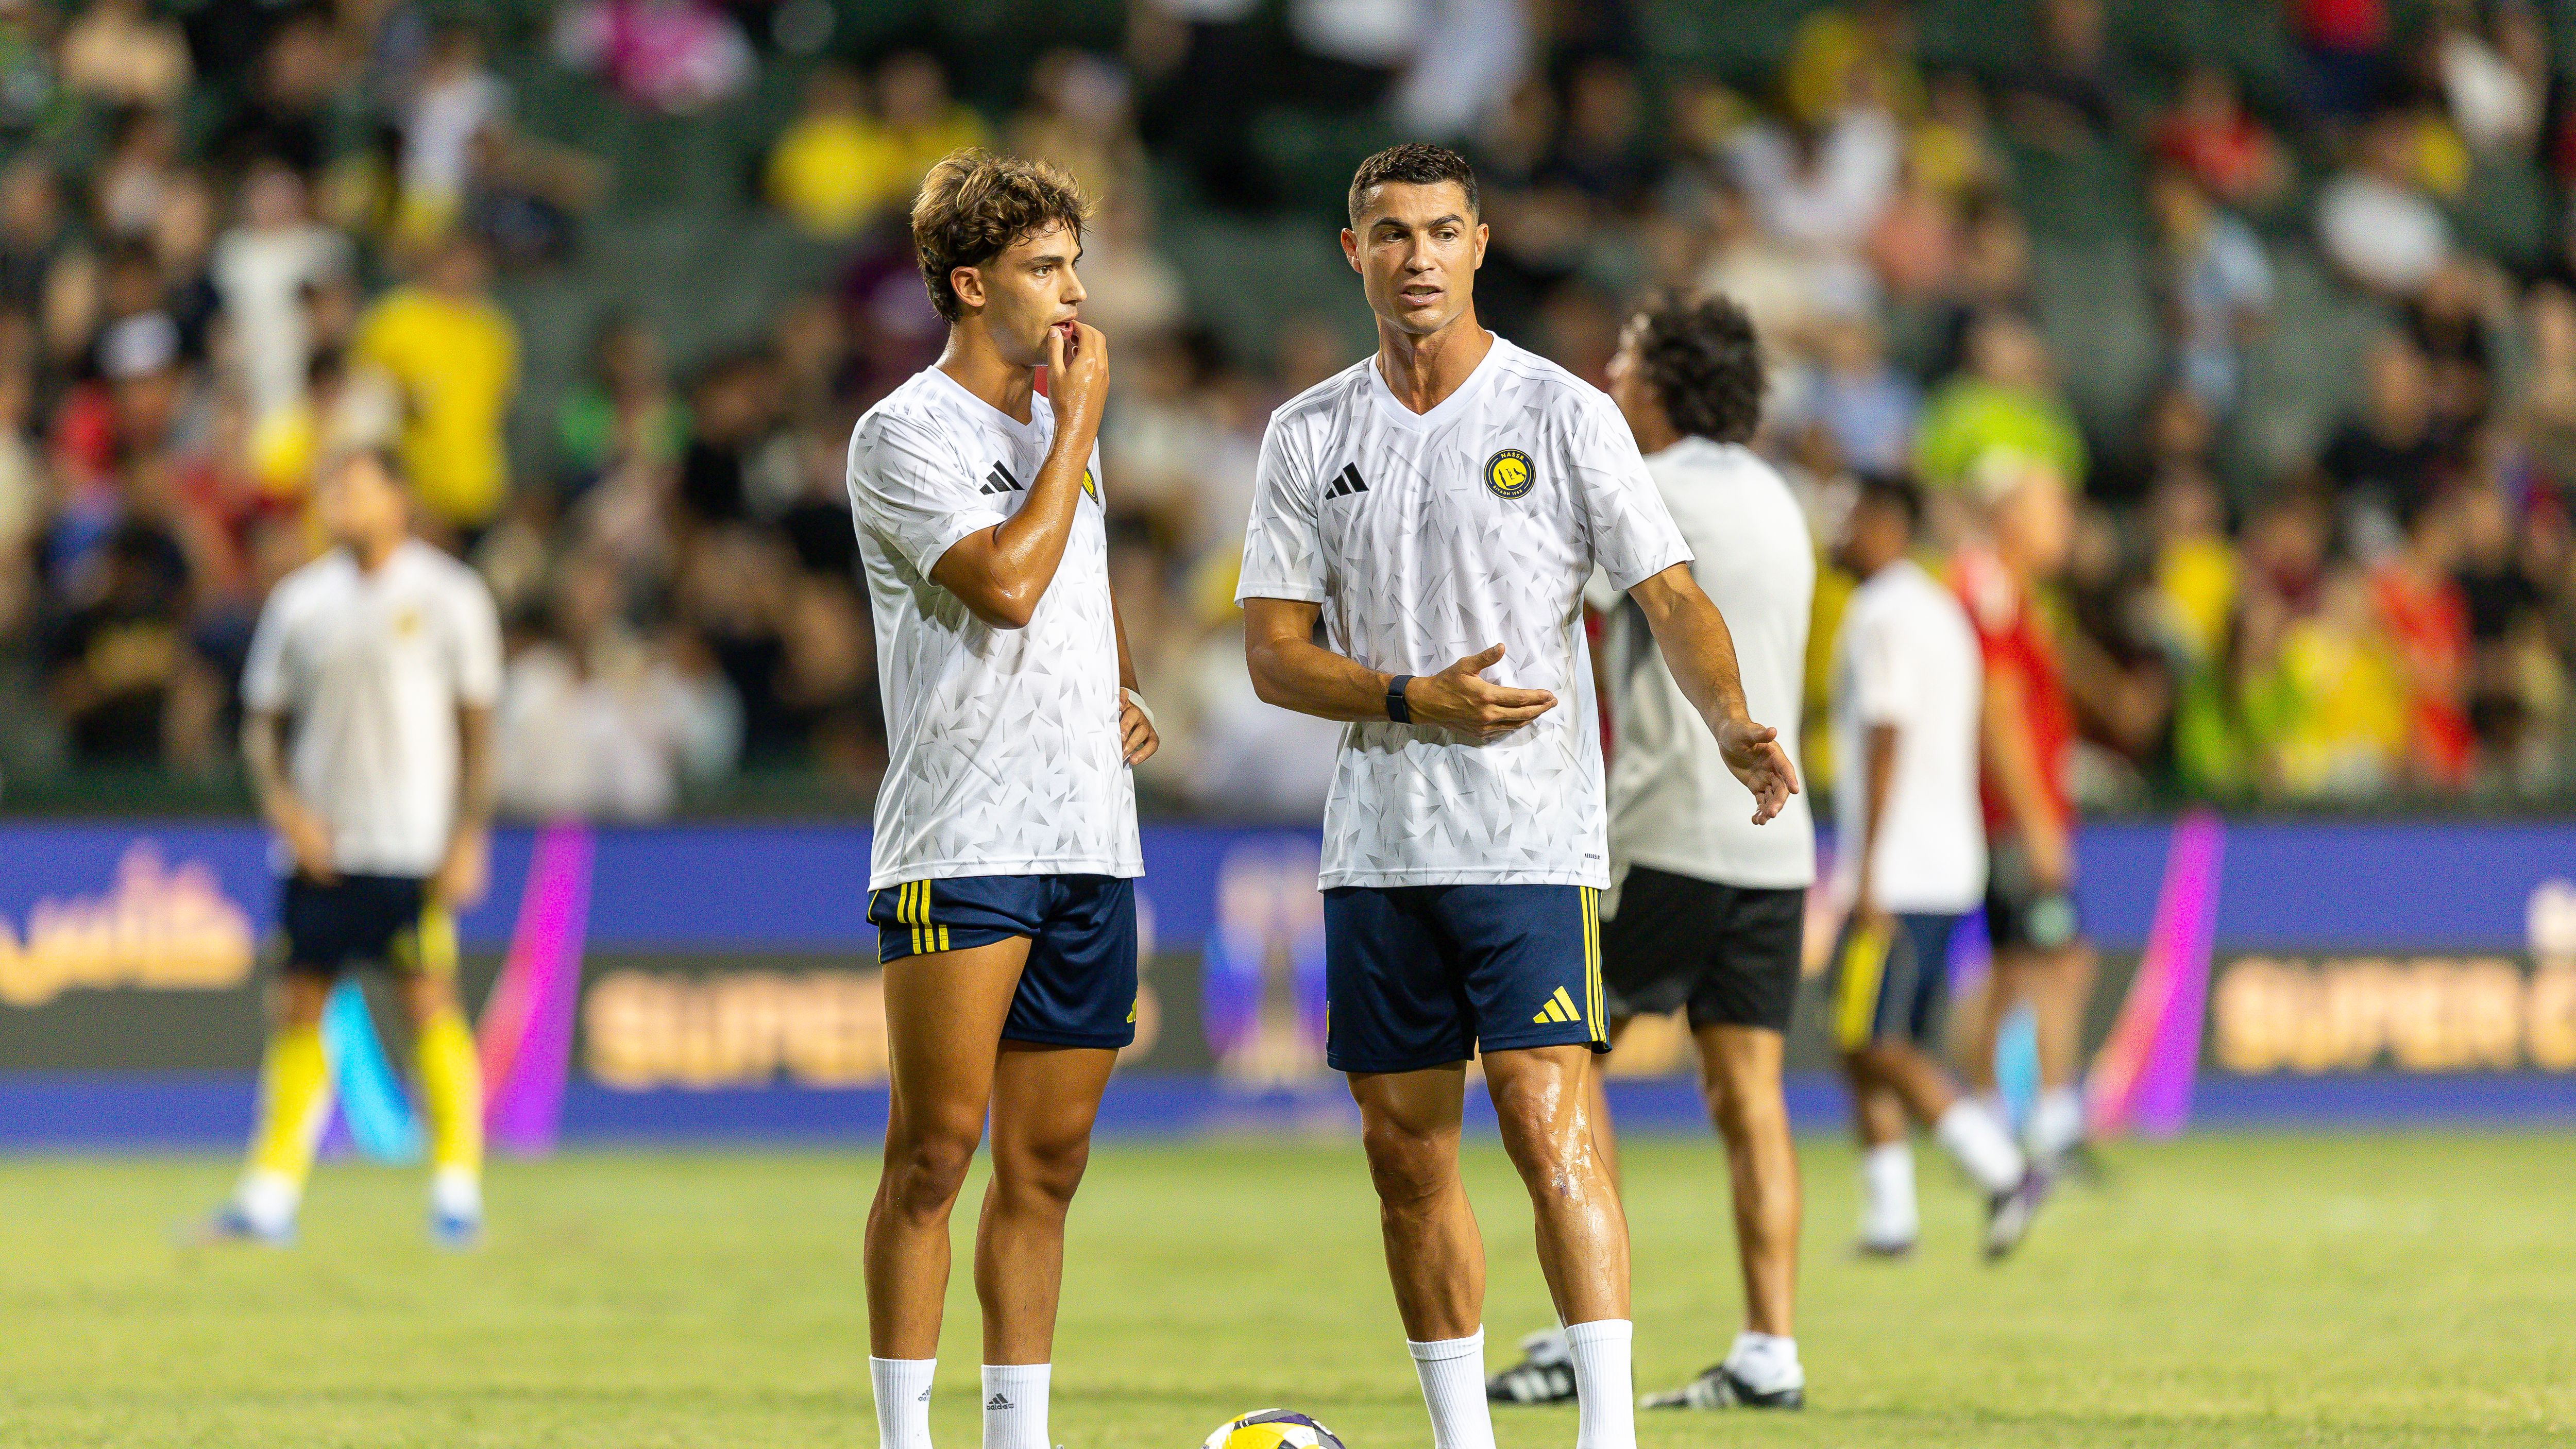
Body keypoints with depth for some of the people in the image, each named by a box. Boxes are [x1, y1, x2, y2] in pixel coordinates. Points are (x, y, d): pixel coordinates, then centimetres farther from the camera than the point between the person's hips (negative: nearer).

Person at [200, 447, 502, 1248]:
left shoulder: (449, 596, 0)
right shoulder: (300, 599, 9)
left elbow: (477, 723, 1)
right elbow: (263, 718, 13)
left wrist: (468, 837, -5)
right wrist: (282, 801, -4)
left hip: (415, 846, -4)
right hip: (320, 844, 4)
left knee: (430, 1004, -6)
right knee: (298, 1009, 1)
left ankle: (458, 1189, 3)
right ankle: (271, 1196, 3)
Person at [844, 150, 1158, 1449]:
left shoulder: (1057, 428, 18)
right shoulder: (905, 433, -6)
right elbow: (1007, 581, -19)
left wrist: (1122, 691, 13)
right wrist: (1080, 422, -11)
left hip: (1090, 843, 7)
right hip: (959, 842, -7)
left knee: (1045, 1166, 7)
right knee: (935, 1154, -8)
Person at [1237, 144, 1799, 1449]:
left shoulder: (1562, 415, 0)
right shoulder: (1309, 437, 8)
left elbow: (1671, 601, -2)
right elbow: (1274, 653, 6)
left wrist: (1731, 727, -21)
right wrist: (1411, 697, -11)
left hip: (1533, 839, -4)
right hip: (1376, 844, 4)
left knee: (1549, 1129, -15)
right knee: (1407, 1156, 6)